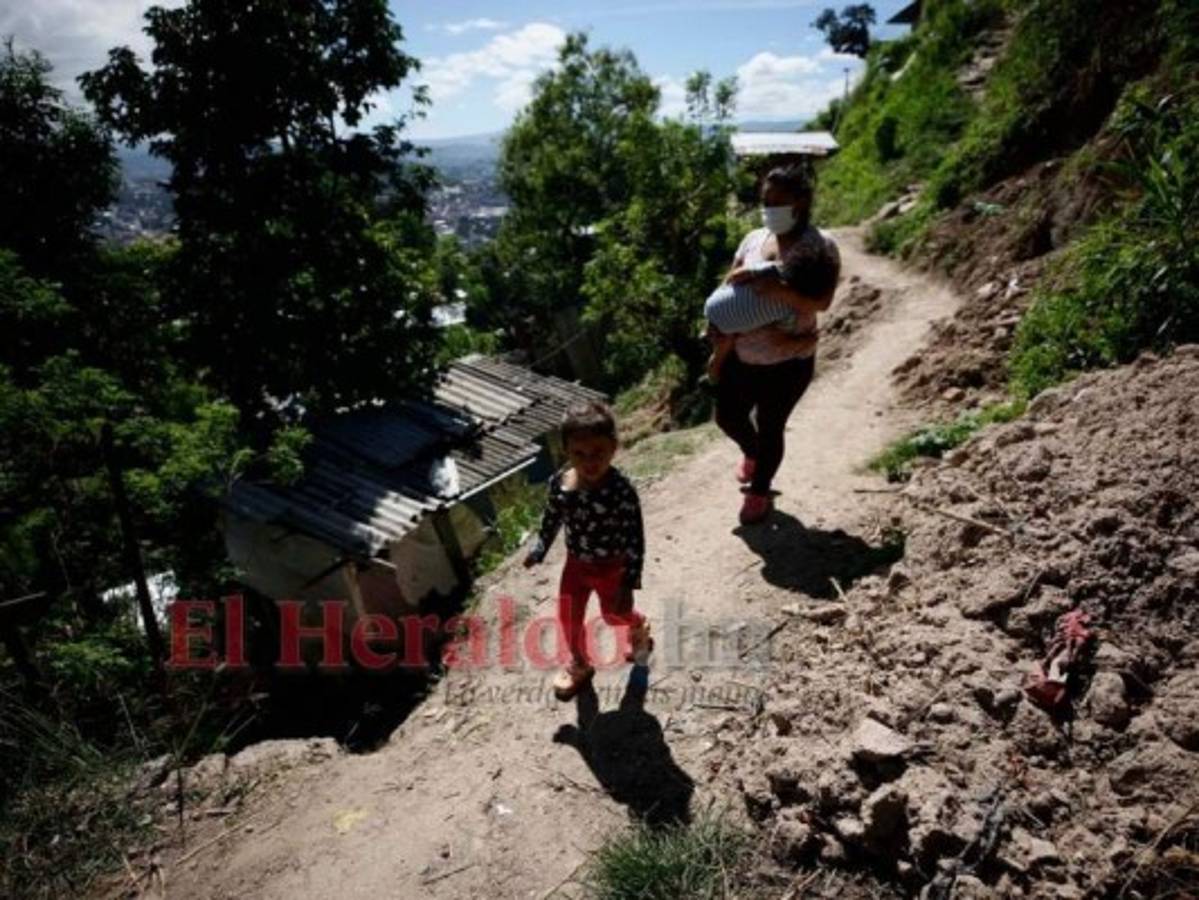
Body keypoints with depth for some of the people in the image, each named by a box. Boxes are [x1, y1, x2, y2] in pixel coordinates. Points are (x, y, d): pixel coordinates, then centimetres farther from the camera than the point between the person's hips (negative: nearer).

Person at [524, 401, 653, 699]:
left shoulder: (621, 490, -31)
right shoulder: (559, 483, -16)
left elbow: (635, 539, -24)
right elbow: (551, 519, 4)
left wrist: (629, 583, -22)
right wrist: (537, 551, 7)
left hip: (611, 567, -4)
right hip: (576, 564, 4)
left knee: (614, 614, 19)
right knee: (568, 617, 17)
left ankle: (639, 628, 55)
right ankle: (579, 664, 44)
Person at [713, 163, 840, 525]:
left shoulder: (820, 247, -12)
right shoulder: (753, 239, 3)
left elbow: (821, 302, -23)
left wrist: (778, 289, -37)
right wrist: (722, 336, -5)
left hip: (788, 361, -5)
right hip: (741, 355, 5)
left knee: (770, 427, 7)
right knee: (727, 416, 15)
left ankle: (759, 493, 31)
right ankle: (752, 454, 50)